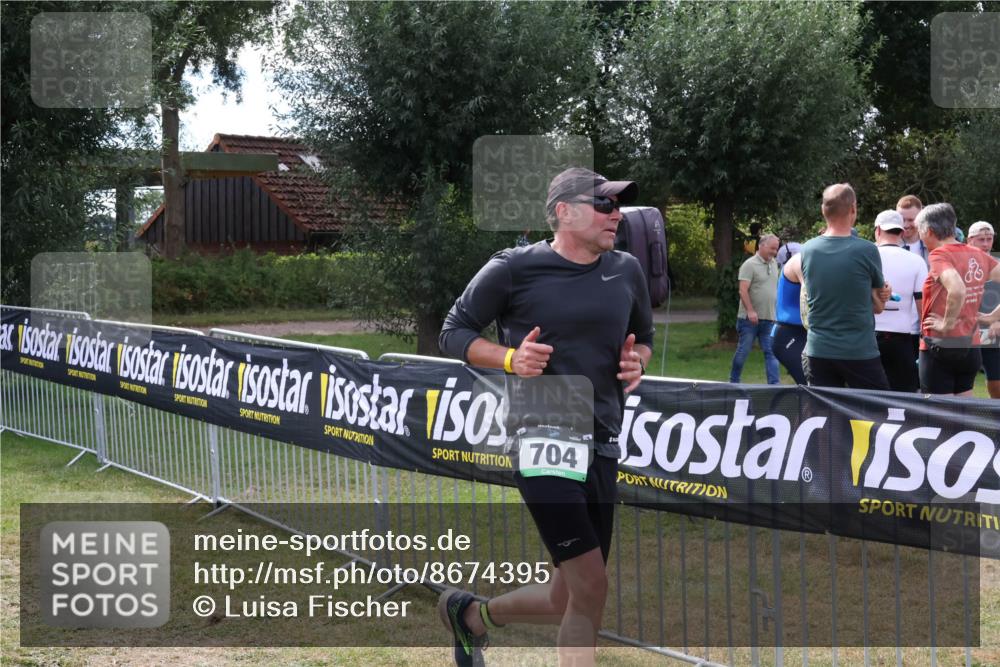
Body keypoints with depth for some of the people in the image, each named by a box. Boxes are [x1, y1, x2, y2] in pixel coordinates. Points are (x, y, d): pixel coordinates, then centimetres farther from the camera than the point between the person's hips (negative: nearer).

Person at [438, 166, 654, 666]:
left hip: (601, 446, 6)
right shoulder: (514, 269, -6)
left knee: (566, 601, 10)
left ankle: (471, 616, 36)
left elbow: (644, 338, 23)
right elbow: (454, 332, 2)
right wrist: (509, 358, -16)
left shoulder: (626, 272, 9)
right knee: (590, 589, -14)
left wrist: (637, 362, 0)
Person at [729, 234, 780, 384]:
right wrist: (750, 311, -24)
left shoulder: (774, 264, 13)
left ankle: (774, 384, -1)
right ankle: (733, 381, 17)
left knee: (771, 352, 0)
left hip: (769, 318, 6)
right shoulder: (750, 265, -9)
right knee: (743, 351, 3)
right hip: (750, 319, -6)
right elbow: (743, 290, -16)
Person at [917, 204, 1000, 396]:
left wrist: (946, 324, -18)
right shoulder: (978, 255, 8)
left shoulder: (939, 254, -13)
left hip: (941, 346, -7)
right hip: (971, 347, 7)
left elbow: (957, 290, -30)